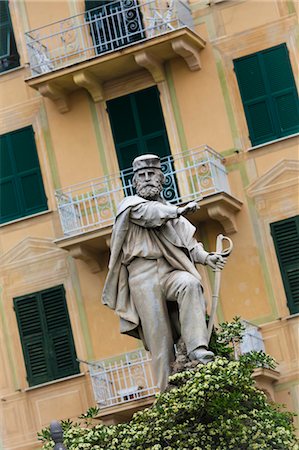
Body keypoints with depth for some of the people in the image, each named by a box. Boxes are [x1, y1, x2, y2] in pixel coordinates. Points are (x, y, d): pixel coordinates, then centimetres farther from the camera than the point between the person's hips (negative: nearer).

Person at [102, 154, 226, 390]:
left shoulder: (171, 210, 26)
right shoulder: (130, 204, 13)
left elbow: (188, 242, 13)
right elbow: (149, 213, -10)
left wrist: (205, 257, -6)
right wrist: (179, 211, -17)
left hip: (171, 271, 3)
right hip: (143, 275, -3)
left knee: (190, 284, -32)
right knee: (159, 337, -10)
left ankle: (197, 348, -38)